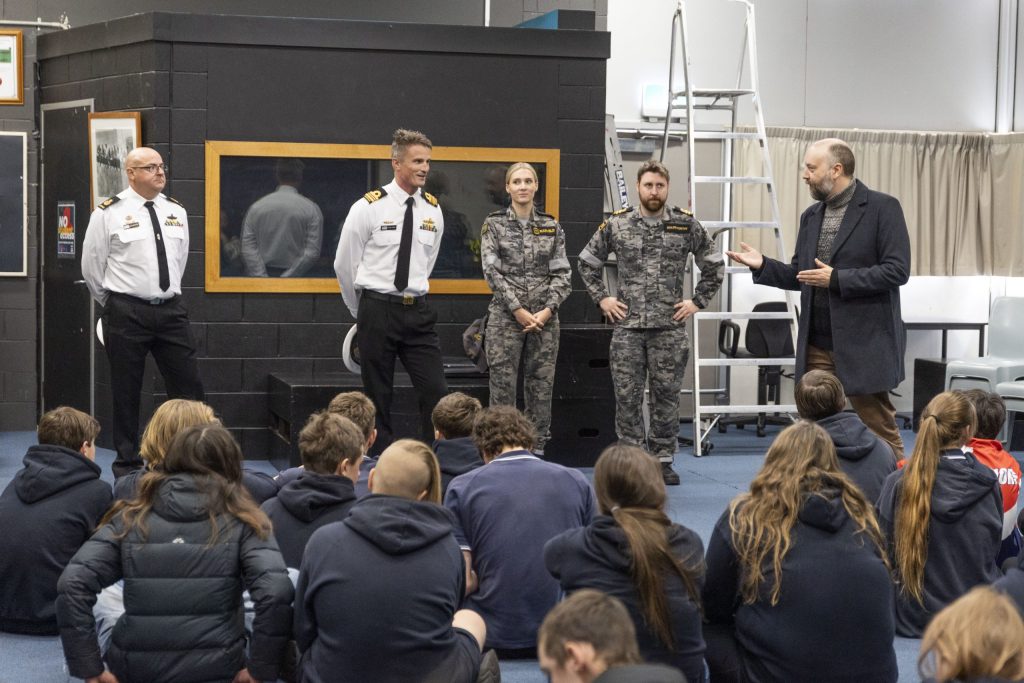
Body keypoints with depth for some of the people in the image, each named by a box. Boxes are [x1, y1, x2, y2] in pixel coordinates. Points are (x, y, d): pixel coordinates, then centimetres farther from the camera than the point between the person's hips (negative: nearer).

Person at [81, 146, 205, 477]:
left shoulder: (176, 211, 8)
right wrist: (115, 305, 10)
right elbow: (92, 266, 2)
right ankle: (127, 464, 16)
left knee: (189, 387, 2)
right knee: (126, 392, 4)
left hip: (170, 309, 4)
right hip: (126, 313, -4)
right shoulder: (108, 213, -6)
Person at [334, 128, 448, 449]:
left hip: (417, 311, 4)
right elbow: (344, 264, 2)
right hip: (378, 311, -4)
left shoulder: (432, 210, 6)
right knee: (378, 396, 3)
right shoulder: (369, 207, -7)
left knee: (436, 392, -5)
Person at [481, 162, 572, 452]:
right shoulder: (493, 224, 1)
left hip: (545, 317, 2)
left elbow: (562, 273, 4)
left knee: (542, 384, 5)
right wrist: (518, 310, -12)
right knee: (503, 384, -2)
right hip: (505, 315, -2)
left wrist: (548, 310, -8)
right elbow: (492, 271, -5)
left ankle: (538, 448, 13)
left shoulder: (551, 226, 7)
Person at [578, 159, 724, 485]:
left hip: (670, 327, 0)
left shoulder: (687, 225, 2)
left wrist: (697, 301, 4)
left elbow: (713, 265, 11)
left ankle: (663, 460, 14)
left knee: (666, 396, 4)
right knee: (627, 397, 2)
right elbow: (587, 262, 14)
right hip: (627, 326, 0)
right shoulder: (616, 224, 3)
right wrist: (602, 298, 6)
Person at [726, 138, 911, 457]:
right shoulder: (811, 216, 14)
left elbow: (897, 270, -14)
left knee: (880, 428, 2)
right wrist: (762, 265, 1)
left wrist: (837, 279, -18)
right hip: (818, 346, 6)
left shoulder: (882, 208, -7)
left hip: (865, 344, -6)